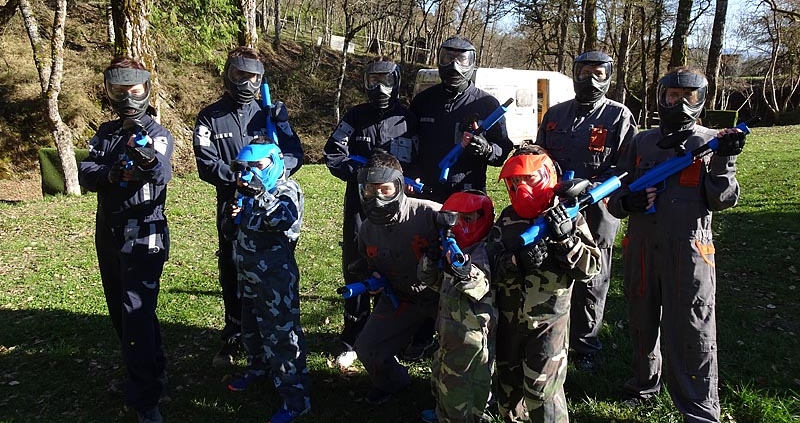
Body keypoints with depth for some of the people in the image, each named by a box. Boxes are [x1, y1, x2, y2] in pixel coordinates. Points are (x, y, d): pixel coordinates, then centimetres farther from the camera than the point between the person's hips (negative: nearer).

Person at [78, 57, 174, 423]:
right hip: (109, 237, 7)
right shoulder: (105, 133, 11)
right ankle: (149, 375, 34)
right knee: (120, 312, 16)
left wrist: (148, 158, -53)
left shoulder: (157, 134, -8)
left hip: (144, 237, -7)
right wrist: (111, 174, -22)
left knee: (137, 315, -11)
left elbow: (163, 173, -30)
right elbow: (85, 173, -1)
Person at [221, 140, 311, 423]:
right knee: (250, 328, 24)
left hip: (276, 279, -8)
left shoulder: (287, 190, -11)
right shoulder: (247, 192, 9)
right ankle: (258, 369, 49)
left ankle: (295, 398, 1)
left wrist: (259, 194, -39)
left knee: (281, 335, -7)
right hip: (248, 276, 8)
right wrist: (232, 218, -4)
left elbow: (282, 219, -31)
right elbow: (231, 231, 18)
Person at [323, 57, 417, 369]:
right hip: (358, 202, 2)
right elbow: (333, 155, 0)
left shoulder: (406, 119, 3)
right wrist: (363, 173, -12)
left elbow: (408, 164, 0)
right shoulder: (355, 116, 8)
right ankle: (352, 341, 12)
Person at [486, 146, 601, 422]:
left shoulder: (568, 217, -9)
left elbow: (590, 267, -15)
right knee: (508, 387, 21)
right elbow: (490, 267, -8)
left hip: (548, 323, -4)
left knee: (542, 393, -3)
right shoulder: (507, 219, 0)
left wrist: (566, 237, -28)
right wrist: (517, 260, -27)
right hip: (508, 321, 5)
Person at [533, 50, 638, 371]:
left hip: (596, 214, -3)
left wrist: (591, 187, -21)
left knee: (590, 284, 8)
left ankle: (585, 346, 25)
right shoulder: (555, 115, 12)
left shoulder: (619, 116, -1)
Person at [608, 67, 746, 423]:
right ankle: (644, 384, 39)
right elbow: (615, 195, 10)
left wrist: (725, 161, -20)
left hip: (689, 253, -3)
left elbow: (722, 200, -5)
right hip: (641, 248, 3)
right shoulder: (642, 142, 9)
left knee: (693, 335, -1)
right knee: (642, 323, 18)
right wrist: (626, 202, -12)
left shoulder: (712, 141, 2)